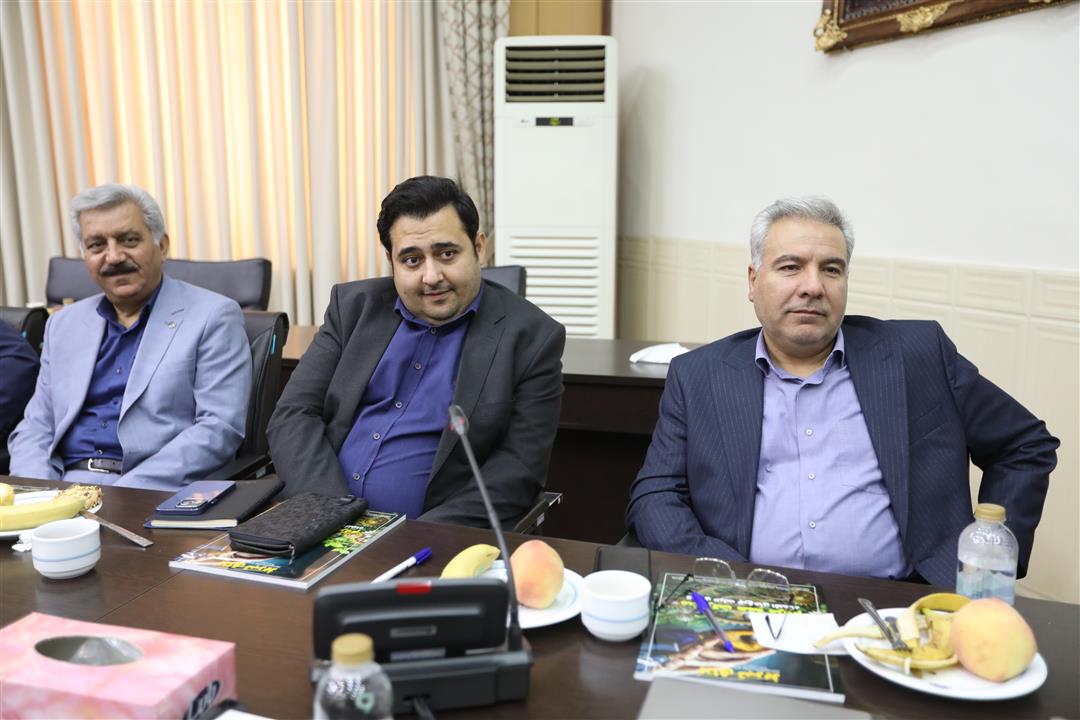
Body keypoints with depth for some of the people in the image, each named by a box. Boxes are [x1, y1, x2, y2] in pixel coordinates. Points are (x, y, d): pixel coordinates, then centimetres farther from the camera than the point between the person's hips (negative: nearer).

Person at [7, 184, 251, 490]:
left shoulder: (214, 317, -1)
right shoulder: (63, 325, 18)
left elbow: (220, 428, -10)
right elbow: (35, 428, 17)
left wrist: (124, 495, -17)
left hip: (151, 494, -5)